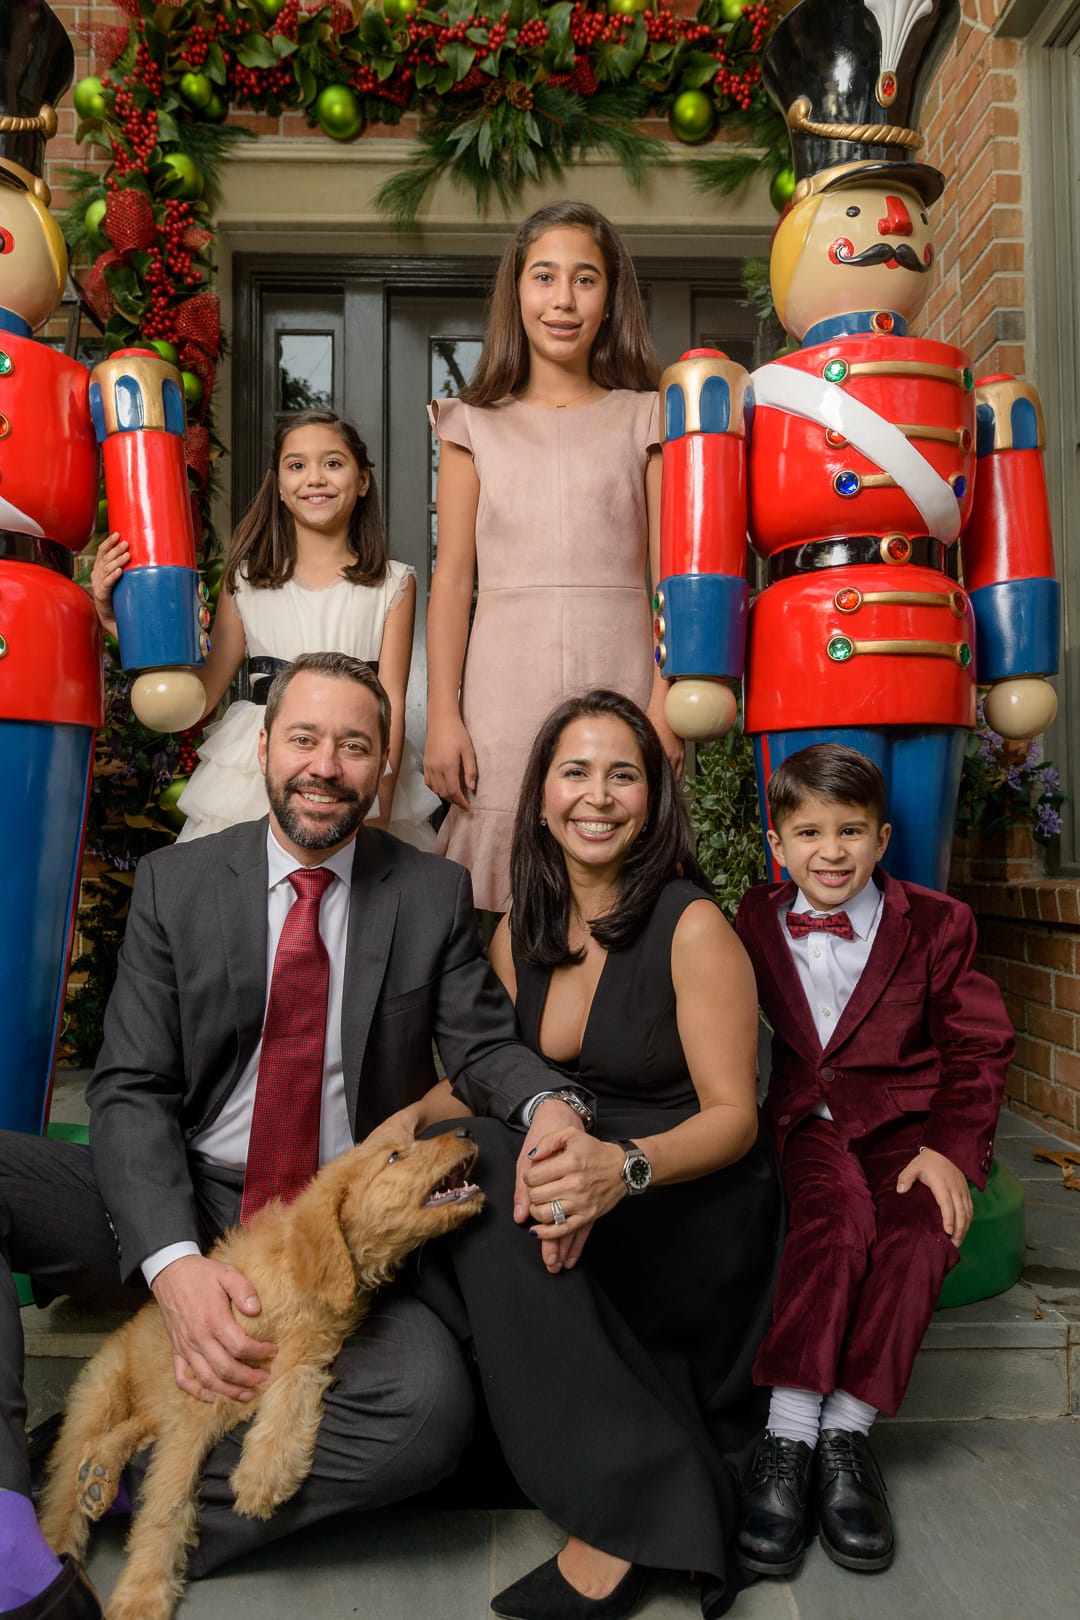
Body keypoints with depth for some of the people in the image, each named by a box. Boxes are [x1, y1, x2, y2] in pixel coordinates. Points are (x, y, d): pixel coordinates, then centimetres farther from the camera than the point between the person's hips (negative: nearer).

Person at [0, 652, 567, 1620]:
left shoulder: (435, 896, 4)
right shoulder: (174, 883, 3)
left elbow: (485, 1048, 1)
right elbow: (132, 1091, -3)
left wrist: (554, 1108, -25)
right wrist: (173, 1263, -20)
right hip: (171, 1211, 1)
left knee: (431, 1404, -30)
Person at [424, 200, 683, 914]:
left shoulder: (645, 420, 10)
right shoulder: (477, 424, 12)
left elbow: (670, 579, 3)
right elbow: (454, 579, 7)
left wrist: (665, 708, -8)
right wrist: (442, 716, -1)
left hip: (621, 681, 0)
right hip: (506, 688, 1)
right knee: (505, 899, 0)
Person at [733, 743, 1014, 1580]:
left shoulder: (936, 923, 2)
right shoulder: (756, 923, 7)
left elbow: (979, 1048, 2)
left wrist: (952, 1149, -10)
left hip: (909, 1120, 0)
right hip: (810, 1121, 0)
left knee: (921, 1230, -28)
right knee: (835, 1217, -29)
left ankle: (847, 1430, -18)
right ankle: (789, 1436, -25)